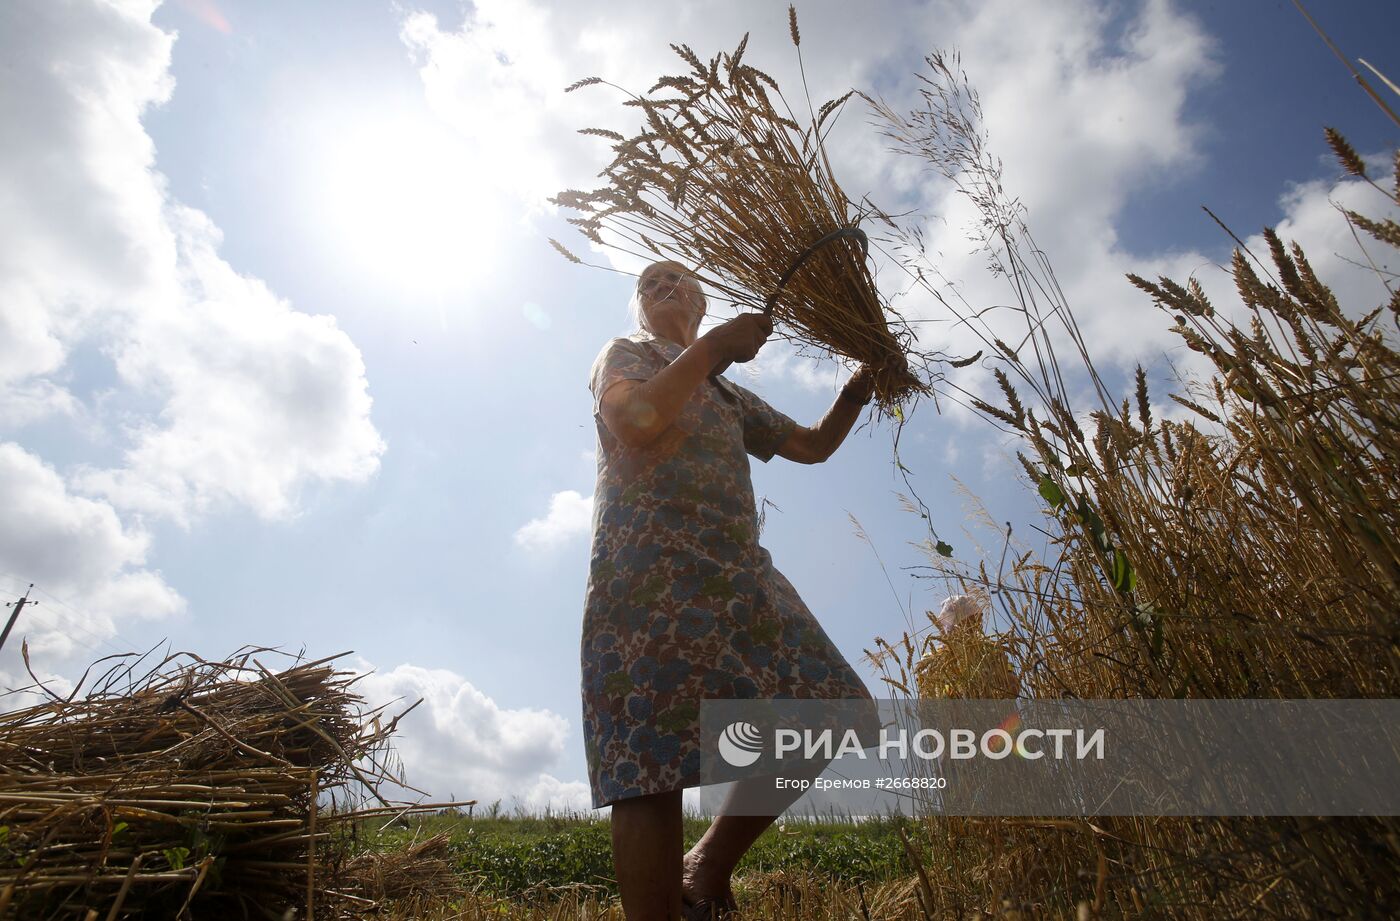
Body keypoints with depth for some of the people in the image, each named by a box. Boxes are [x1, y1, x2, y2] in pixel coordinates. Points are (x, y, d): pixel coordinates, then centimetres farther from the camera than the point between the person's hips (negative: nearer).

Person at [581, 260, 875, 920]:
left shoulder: (730, 397, 33)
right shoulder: (624, 354, 16)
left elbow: (814, 445, 29)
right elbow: (634, 422, -7)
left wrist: (857, 389, 15)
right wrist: (713, 347, -3)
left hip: (737, 570, 7)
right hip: (650, 564, -6)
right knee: (650, 763, -14)